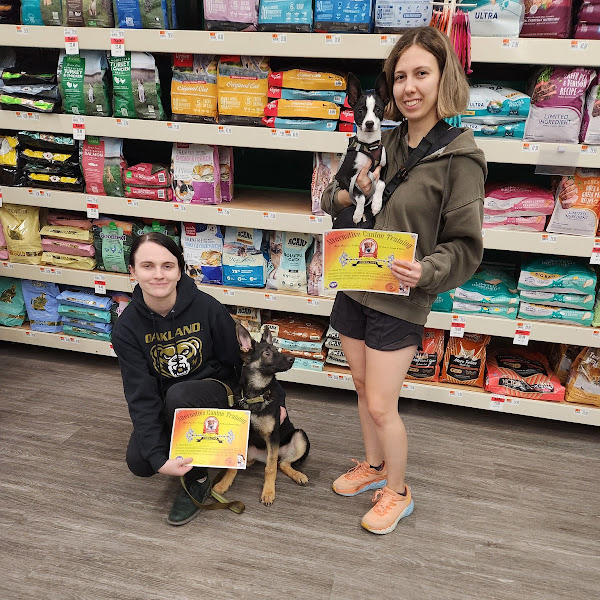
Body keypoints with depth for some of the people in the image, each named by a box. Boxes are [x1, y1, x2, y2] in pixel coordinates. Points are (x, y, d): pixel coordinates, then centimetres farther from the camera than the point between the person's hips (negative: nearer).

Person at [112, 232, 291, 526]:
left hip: (216, 392, -2)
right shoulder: (127, 327, -15)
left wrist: (276, 400, 1)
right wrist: (158, 458, -28)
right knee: (139, 462, -22)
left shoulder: (207, 308, -20)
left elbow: (244, 359, -6)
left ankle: (197, 480, -12)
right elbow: (141, 396, -18)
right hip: (163, 406, 3)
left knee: (178, 396, -35)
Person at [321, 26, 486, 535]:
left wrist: (425, 271, -30)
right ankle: (373, 466, 43)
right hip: (354, 287, 6)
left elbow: (465, 248, -11)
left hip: (400, 300, -6)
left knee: (381, 406, 2)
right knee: (364, 387, 19)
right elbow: (331, 200, 13)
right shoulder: (386, 142, 5)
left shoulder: (459, 157, -13)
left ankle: (397, 493, 29)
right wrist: (352, 193, -9)